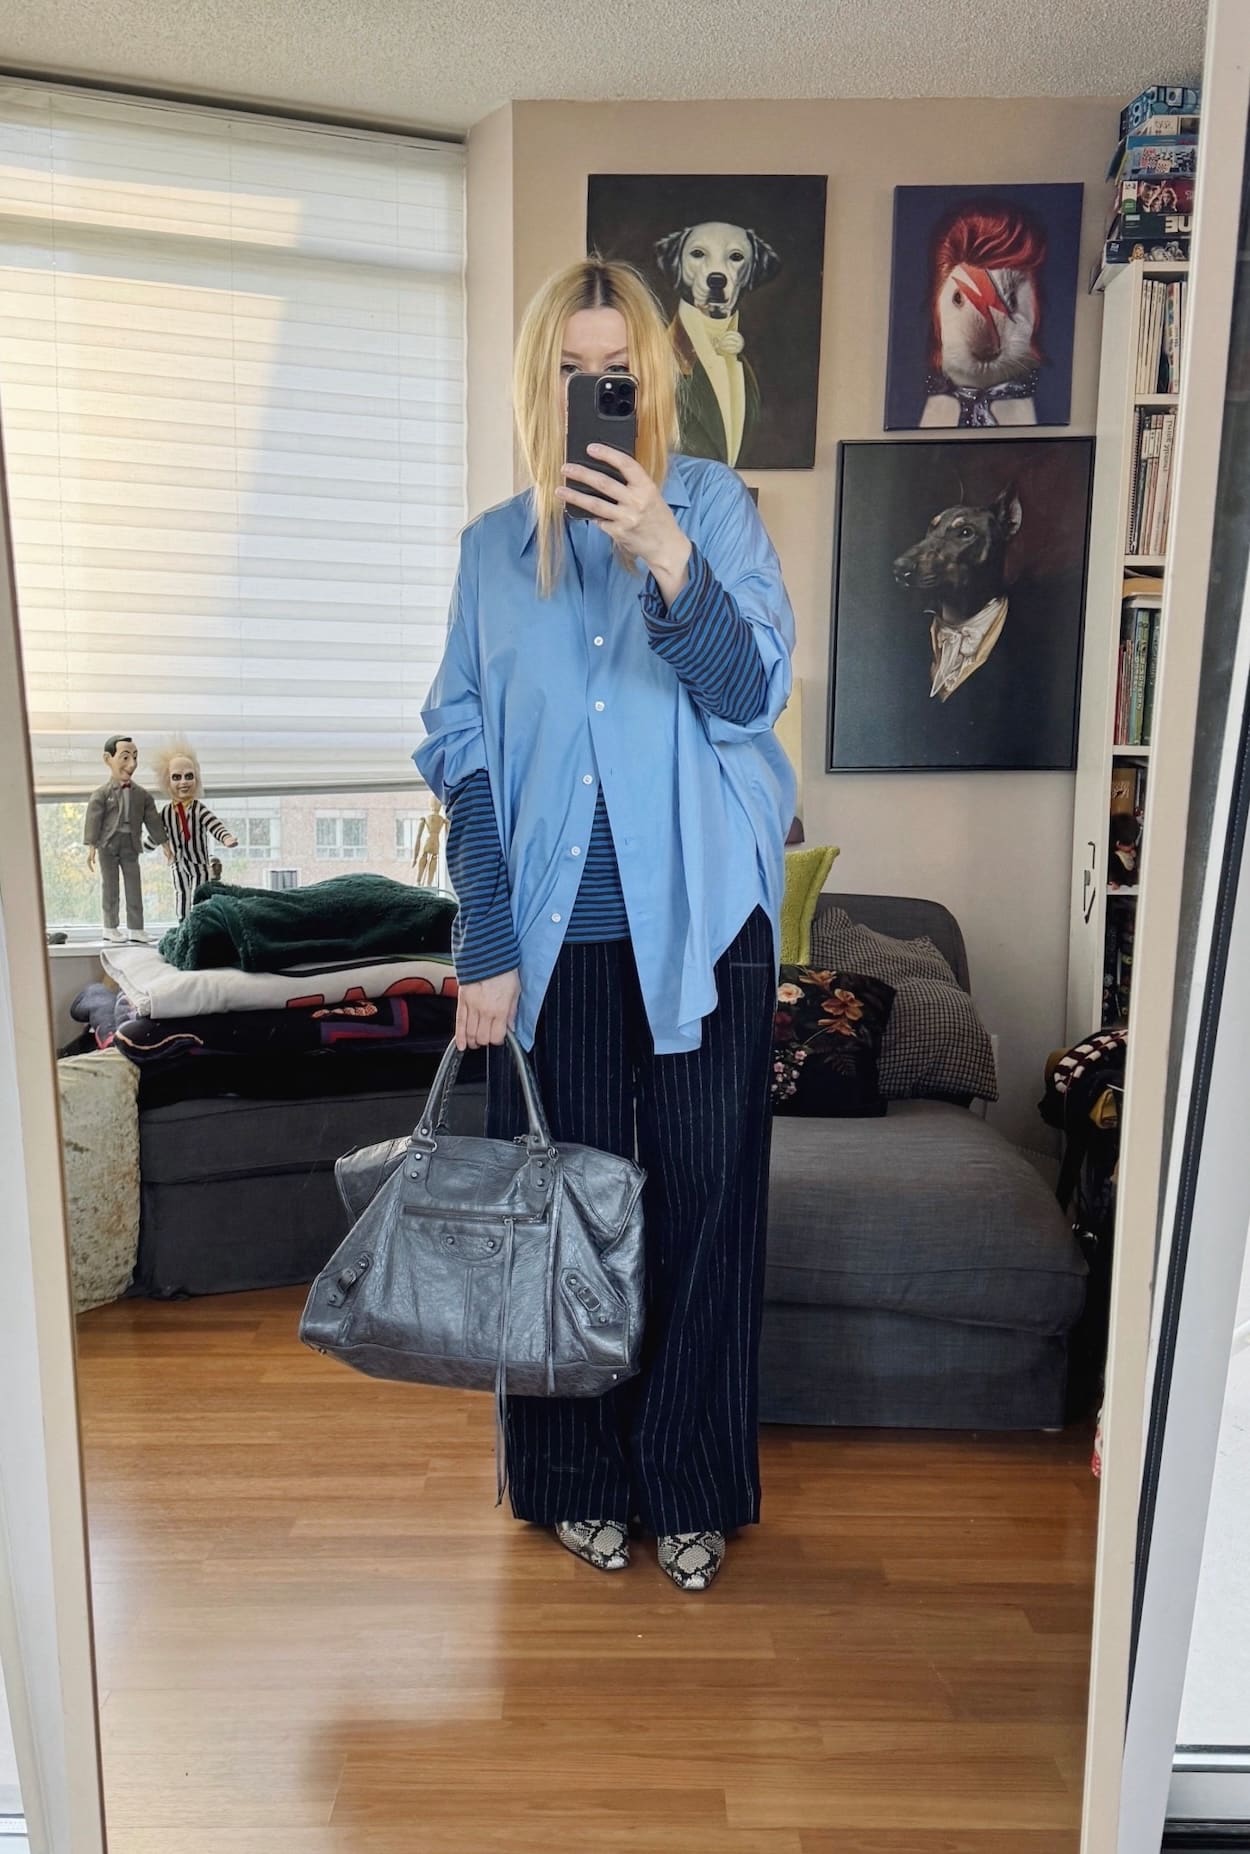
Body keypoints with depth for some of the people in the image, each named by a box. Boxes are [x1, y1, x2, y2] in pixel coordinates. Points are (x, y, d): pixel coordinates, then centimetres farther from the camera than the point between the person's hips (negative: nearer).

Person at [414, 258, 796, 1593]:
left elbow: (751, 693, -8)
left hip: (700, 920, -1)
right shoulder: (495, 548, 8)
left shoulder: (715, 506, 3)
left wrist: (668, 557, -24)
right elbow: (462, 755, 4)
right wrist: (483, 947, -3)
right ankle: (578, 1477, 29)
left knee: (703, 1204, 6)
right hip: (555, 931, 2)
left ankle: (691, 1485, 26)